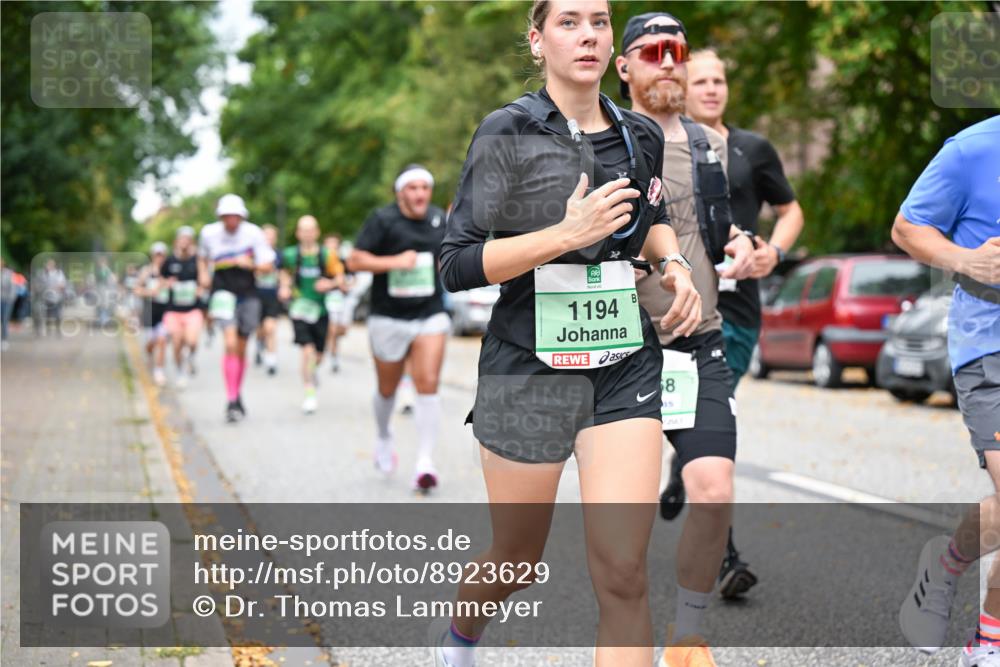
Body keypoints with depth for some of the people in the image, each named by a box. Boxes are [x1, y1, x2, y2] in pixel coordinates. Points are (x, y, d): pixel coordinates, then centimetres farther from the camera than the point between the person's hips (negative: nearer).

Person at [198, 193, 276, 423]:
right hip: (222, 293, -1)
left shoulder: (253, 233, -7)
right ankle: (232, 401, -19)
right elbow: (202, 257, 18)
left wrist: (250, 264, -23)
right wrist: (203, 274, 0)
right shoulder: (209, 233, -2)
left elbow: (268, 266, -5)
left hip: (247, 295, 1)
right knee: (230, 344, -19)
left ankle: (237, 396, 30)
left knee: (241, 349, 11)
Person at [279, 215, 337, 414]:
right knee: (308, 350, -18)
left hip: (321, 310, 1)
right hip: (299, 309, -1)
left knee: (318, 355, 9)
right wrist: (285, 288, -1)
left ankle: (311, 371, 47)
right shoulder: (290, 255, -3)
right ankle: (310, 394, -10)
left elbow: (339, 279, 5)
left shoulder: (326, 255, -4)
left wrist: (330, 283, -16)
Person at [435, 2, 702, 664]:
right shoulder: (509, 132, -8)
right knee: (518, 560, 13)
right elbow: (458, 266, -12)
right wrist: (565, 234, -22)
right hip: (530, 369, -3)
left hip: (627, 366, 3)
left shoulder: (642, 134, 7)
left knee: (624, 573, -9)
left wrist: (676, 264, 7)